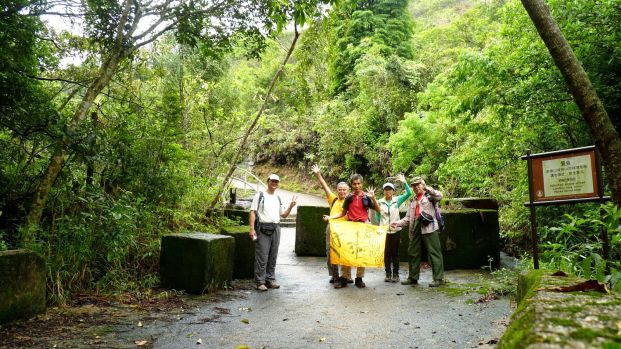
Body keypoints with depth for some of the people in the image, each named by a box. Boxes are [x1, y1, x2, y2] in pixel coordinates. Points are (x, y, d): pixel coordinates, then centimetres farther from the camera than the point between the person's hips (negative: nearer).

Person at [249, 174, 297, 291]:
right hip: (263, 228, -5)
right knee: (262, 257, -7)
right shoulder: (260, 195, 2)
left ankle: (270, 279, 16)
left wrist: (291, 206, 4)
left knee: (273, 256, 8)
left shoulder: (278, 198, 19)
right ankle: (260, 282, -1)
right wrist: (252, 229, -13)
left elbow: (283, 215, 21)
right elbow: (253, 212, -4)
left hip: (275, 228, 5)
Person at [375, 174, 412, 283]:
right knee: (386, 253, 4)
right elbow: (377, 216, 10)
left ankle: (395, 274, 11)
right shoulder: (379, 202, 2)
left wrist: (404, 182, -17)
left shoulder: (397, 200, 2)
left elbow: (409, 193, -9)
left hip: (395, 230, 0)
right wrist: (380, 225, 3)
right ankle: (388, 273, 13)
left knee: (395, 252, 4)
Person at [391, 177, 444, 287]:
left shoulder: (429, 195, 7)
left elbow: (439, 196, -17)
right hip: (415, 228, 7)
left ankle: (438, 278, 1)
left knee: (434, 252, -4)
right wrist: (398, 223, 4)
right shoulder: (413, 201, 25)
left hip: (429, 227, -7)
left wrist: (426, 188, -22)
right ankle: (413, 278, 18)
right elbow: (408, 218, 19)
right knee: (413, 252, 9)